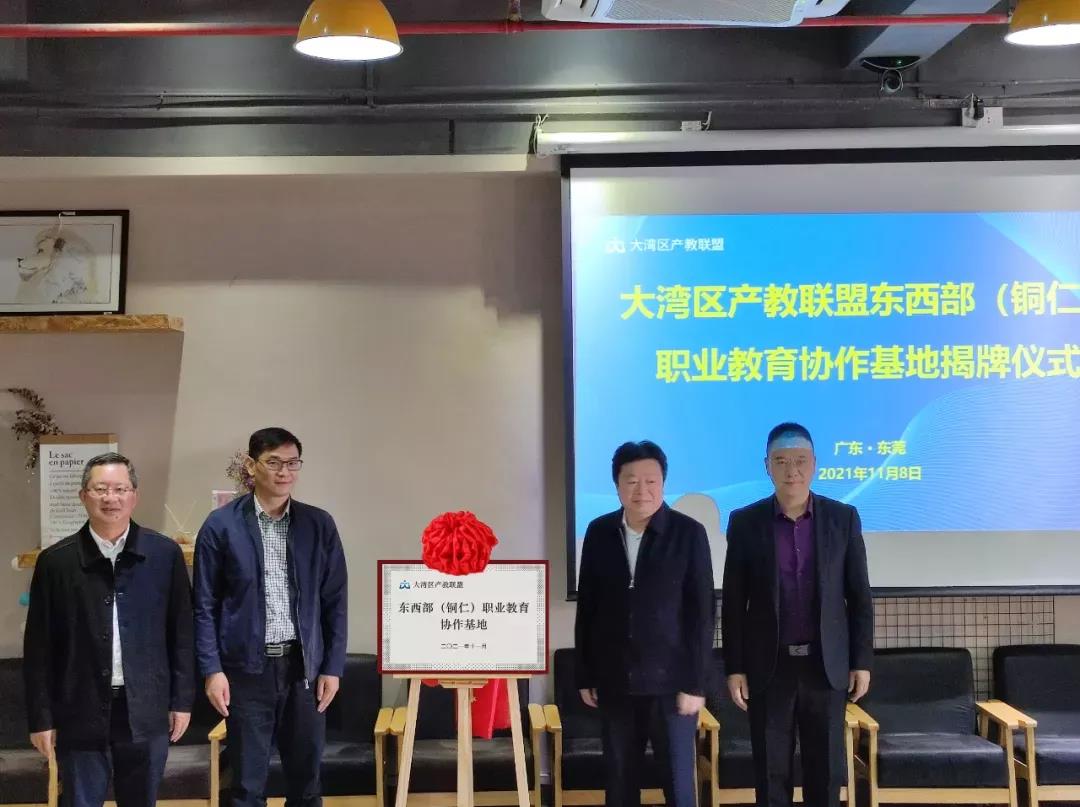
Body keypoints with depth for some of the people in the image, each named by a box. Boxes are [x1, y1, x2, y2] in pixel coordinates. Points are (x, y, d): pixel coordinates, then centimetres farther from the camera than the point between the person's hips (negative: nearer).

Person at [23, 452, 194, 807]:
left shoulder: (165, 554, -1)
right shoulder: (56, 561, -3)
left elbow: (181, 633, 3)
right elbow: (39, 646, 0)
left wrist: (182, 700, 2)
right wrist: (41, 717, -1)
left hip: (146, 712, 1)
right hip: (81, 714, -1)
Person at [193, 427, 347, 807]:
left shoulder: (319, 524, 3)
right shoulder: (221, 525, -3)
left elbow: (335, 601, 6)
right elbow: (205, 606, -1)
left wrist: (332, 667, 2)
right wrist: (212, 670, -7)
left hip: (304, 667, 2)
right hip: (246, 668, -2)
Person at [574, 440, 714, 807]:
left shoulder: (689, 533, -7)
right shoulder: (599, 532, 2)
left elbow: (702, 614, -7)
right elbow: (587, 607, 6)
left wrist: (695, 683, -10)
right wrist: (584, 675, 6)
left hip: (670, 680, -3)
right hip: (614, 680, 3)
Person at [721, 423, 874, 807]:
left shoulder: (843, 518, 1)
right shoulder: (745, 522, -1)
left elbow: (859, 596, 4)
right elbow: (733, 603, 1)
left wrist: (862, 661, 0)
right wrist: (734, 667, -2)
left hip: (826, 665, 1)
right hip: (769, 666, 0)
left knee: (826, 769, 7)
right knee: (771, 771, 6)